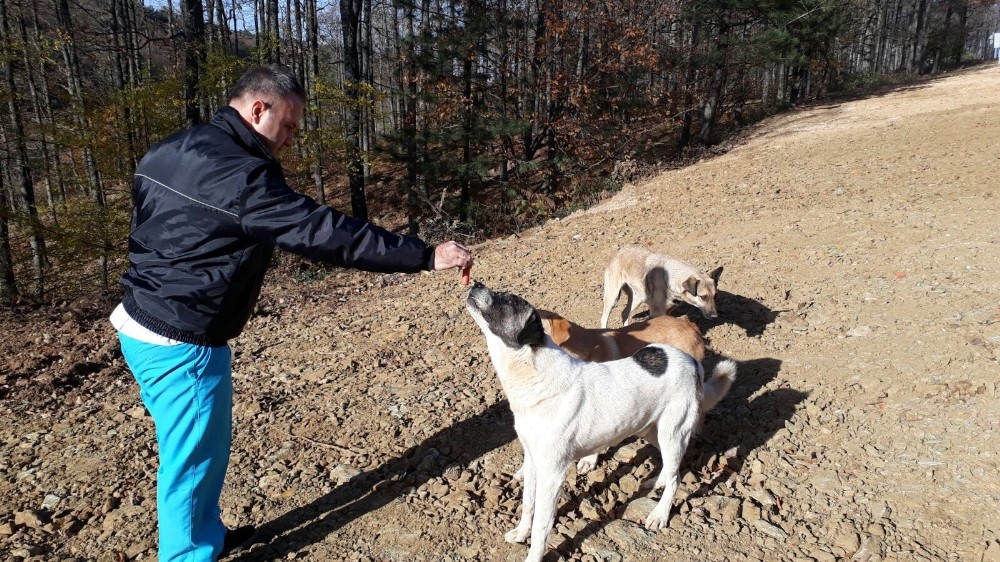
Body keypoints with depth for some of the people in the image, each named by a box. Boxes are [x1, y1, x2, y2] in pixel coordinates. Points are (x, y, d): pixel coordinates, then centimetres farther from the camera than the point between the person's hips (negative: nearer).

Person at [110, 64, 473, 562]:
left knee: (199, 449, 24)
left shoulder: (167, 152, 7)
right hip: (181, 344, -10)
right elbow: (326, 233, -27)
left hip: (142, 325, 10)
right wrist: (426, 256, -23)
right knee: (192, 461, 8)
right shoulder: (238, 175, -23)